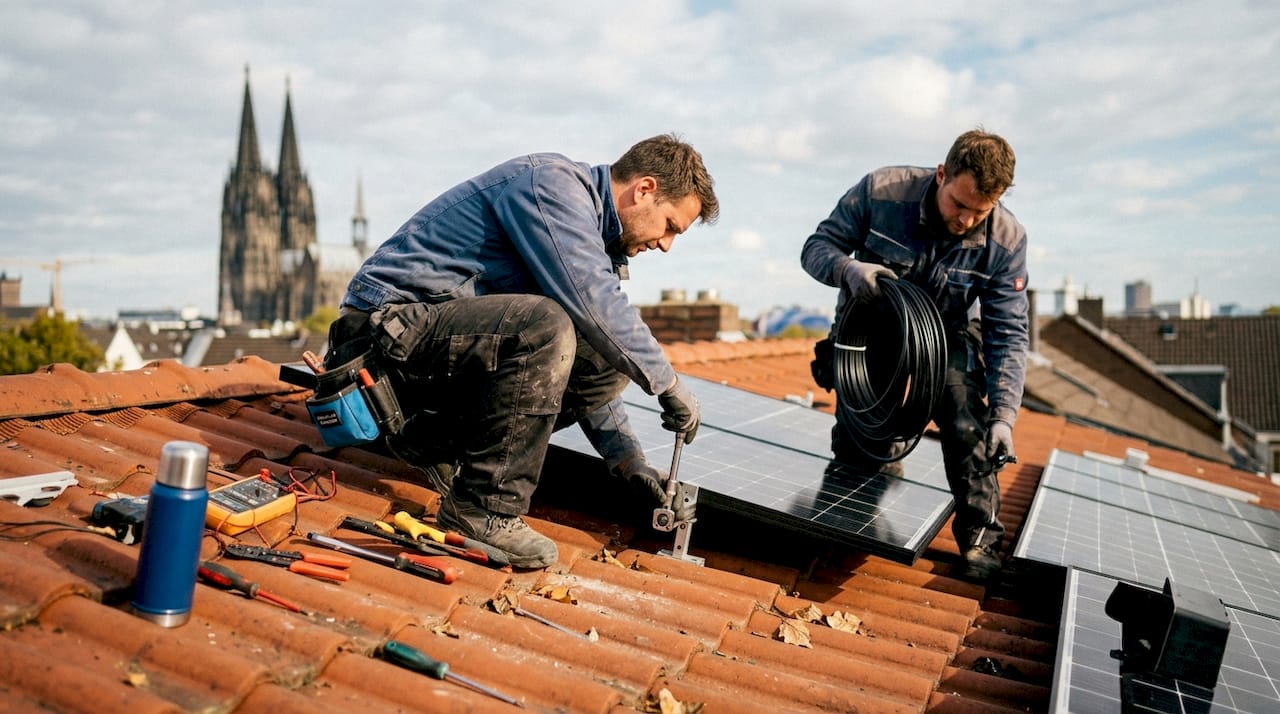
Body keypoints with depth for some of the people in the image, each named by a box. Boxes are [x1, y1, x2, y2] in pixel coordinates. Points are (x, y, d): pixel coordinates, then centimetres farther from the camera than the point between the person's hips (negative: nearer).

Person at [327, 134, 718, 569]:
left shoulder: (592, 237, 15)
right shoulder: (551, 182, -13)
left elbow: (586, 370, 17)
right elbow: (597, 308, -25)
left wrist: (630, 463, 9)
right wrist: (668, 384, -13)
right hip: (387, 327, -9)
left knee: (606, 365, 1)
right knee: (544, 328, -32)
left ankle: (436, 441, 5)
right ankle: (483, 508, -19)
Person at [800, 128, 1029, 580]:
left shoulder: (1006, 241, -23)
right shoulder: (880, 191, -27)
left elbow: (1008, 335, -17)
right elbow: (817, 247, -16)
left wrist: (1003, 416, -27)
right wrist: (848, 269, -41)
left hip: (947, 335, 0)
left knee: (968, 431, -21)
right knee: (852, 449, -4)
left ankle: (981, 542, -3)